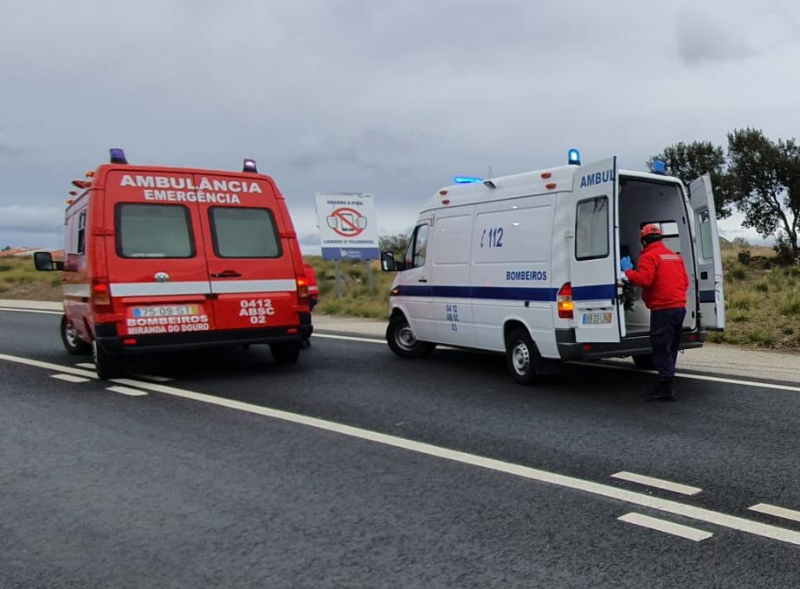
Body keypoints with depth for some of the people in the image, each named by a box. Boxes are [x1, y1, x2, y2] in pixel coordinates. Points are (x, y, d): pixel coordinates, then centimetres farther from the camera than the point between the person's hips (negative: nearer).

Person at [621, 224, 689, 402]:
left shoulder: (649, 256, -8)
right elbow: (685, 281, 16)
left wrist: (628, 271, -7)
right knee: (670, 349, 15)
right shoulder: (675, 256, 17)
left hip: (663, 309, -9)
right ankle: (664, 386, 22)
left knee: (662, 349, -6)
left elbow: (644, 279, -20)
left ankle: (666, 389, -7)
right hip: (679, 307, 9)